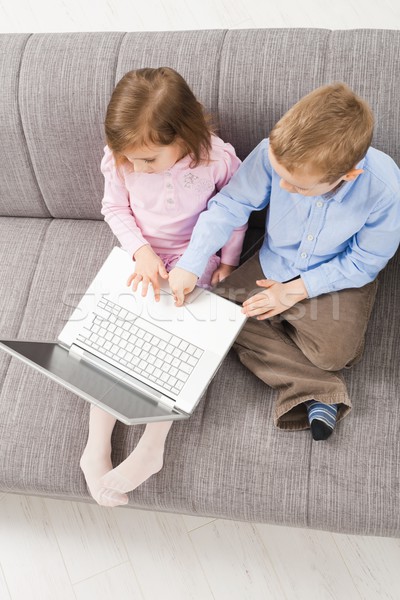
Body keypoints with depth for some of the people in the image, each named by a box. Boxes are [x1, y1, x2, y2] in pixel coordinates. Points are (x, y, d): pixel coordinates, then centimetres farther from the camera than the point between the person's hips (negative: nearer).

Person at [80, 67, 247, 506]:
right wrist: (141, 250, -16)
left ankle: (150, 449, -9)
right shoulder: (118, 157, -15)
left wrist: (228, 260, -1)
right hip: (139, 255, 3)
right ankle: (96, 446, -5)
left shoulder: (217, 158, -21)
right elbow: (114, 208, -1)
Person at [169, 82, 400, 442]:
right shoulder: (274, 153, -30)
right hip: (275, 264, 3)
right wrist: (190, 266, -25)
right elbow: (230, 205, -18)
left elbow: (363, 261, -18)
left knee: (334, 352, -26)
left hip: (339, 277, -3)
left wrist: (295, 291, -20)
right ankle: (317, 391, -11)